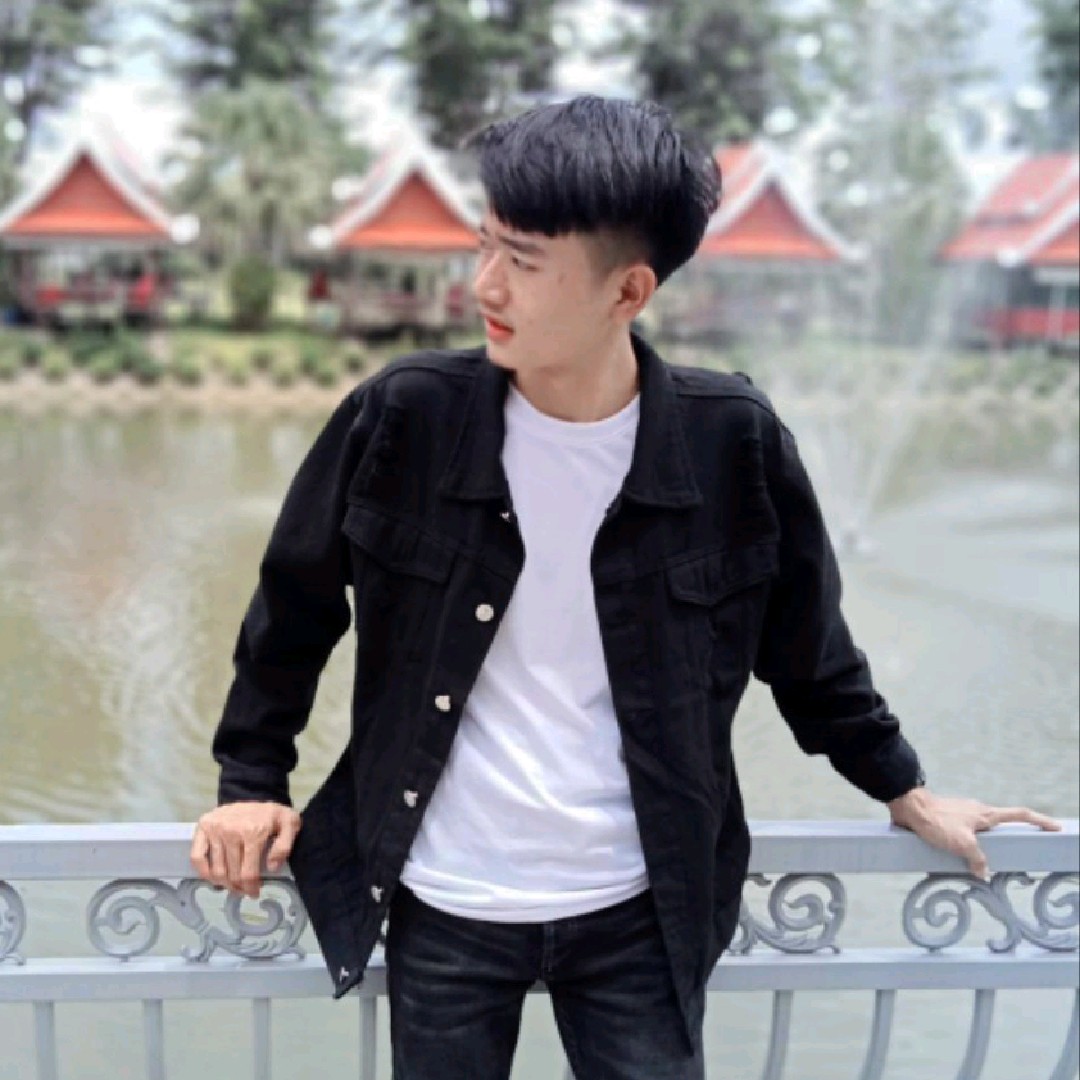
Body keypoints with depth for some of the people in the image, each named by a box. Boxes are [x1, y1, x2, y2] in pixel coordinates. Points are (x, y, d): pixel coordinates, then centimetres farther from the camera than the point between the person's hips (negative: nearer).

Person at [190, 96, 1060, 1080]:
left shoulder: (732, 441, -12)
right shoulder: (405, 416, -12)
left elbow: (806, 643, 5)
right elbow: (297, 602, 3)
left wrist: (905, 790, 14)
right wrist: (252, 777, 7)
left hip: (639, 911, 0)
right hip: (445, 906, 1)